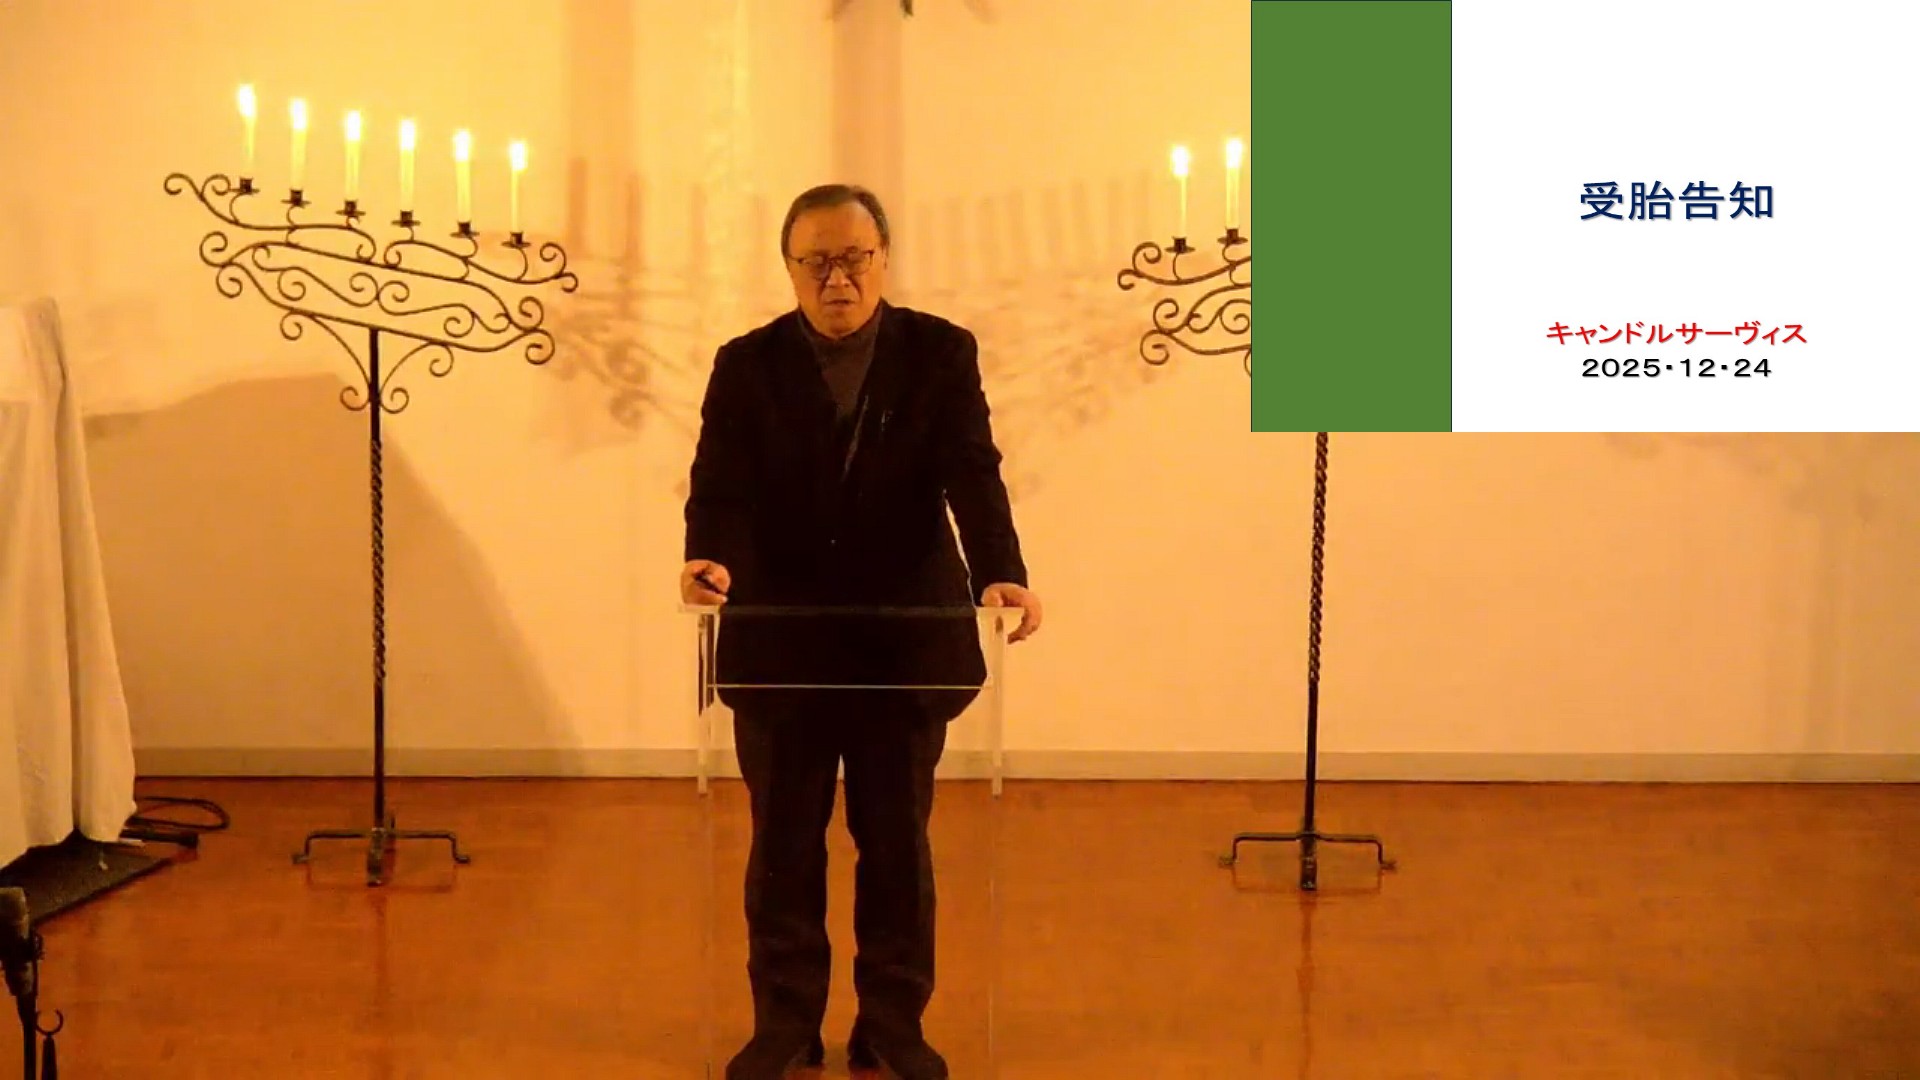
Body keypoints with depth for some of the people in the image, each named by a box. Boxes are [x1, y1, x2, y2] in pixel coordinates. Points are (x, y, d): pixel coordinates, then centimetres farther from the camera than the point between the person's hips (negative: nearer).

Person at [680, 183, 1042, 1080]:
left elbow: (972, 475, -12)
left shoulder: (941, 353, -3)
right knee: (783, 842, 8)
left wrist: (1000, 574, -30)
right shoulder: (747, 364, -1)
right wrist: (709, 557, -33)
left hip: (906, 637, 0)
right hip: (781, 641, 0)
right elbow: (720, 484, -10)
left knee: (897, 839, 8)